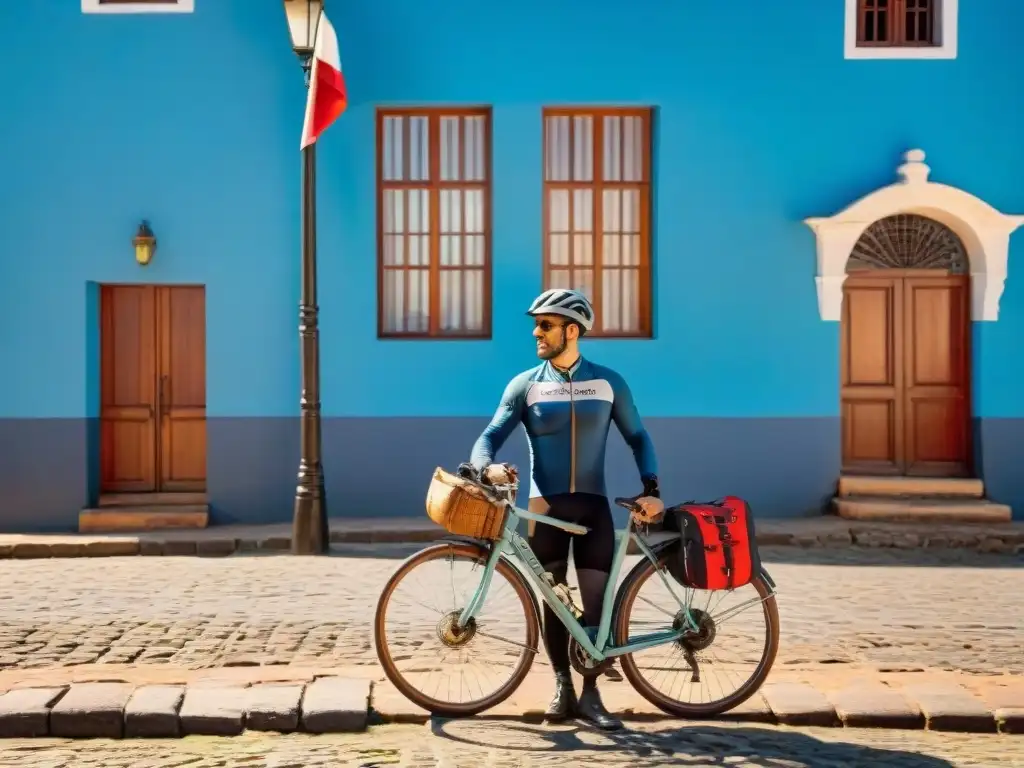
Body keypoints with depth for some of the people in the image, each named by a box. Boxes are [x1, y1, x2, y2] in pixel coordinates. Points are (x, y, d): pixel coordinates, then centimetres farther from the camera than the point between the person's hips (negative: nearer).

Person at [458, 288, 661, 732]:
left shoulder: (608, 382, 3)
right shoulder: (525, 384, 2)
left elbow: (637, 437, 7)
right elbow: (493, 434, -4)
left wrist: (650, 486, -7)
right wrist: (479, 465, -26)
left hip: (593, 504, 0)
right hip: (546, 506, 0)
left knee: (597, 600, -1)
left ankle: (590, 694, 8)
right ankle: (562, 685, 17)